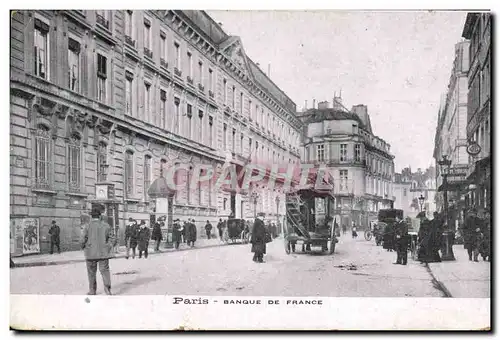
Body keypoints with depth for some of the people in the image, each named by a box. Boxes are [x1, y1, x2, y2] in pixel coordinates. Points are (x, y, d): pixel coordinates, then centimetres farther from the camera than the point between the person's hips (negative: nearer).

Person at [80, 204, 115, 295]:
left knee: (91, 272, 12)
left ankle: (92, 290, 19)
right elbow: (112, 238, 1)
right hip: (104, 253, 1)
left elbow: (82, 240, -9)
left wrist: (84, 247, 11)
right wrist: (109, 247, 15)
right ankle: (107, 287, -8)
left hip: (91, 253, -1)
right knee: (105, 270, 6)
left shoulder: (87, 226, -8)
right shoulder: (106, 225, -2)